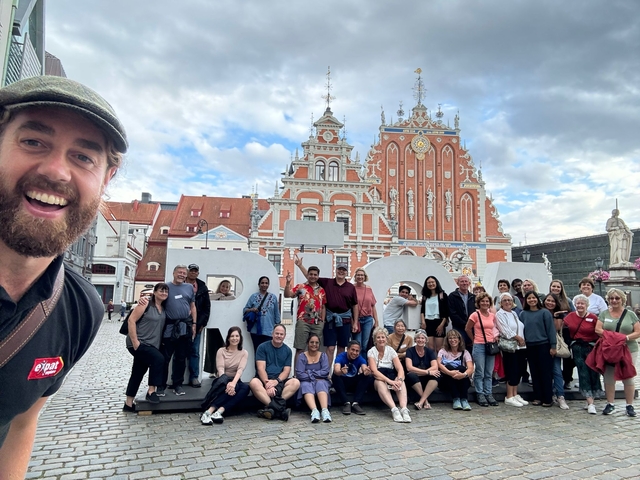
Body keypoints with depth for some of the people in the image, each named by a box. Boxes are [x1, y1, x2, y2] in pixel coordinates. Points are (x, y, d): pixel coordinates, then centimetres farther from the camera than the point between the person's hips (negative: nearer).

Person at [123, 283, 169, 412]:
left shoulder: (164, 308, 10)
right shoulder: (146, 305, -11)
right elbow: (131, 320, -16)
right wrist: (135, 341, -21)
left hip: (151, 345, 8)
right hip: (138, 344, -8)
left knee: (138, 373, 14)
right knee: (158, 358, -26)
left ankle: (128, 404, 24)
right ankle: (151, 391, -14)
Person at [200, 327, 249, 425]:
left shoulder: (244, 353, 3)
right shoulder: (221, 351, 0)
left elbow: (240, 369, -14)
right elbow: (220, 369, -14)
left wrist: (233, 383, -34)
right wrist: (227, 383, -34)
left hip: (236, 381, 2)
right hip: (222, 382, -2)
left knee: (246, 388, -33)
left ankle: (220, 411, -43)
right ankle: (208, 412, -43)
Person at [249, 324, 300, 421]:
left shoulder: (287, 350, 11)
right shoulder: (263, 347, 4)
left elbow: (286, 371, 3)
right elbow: (260, 368, -6)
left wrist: (276, 381, -18)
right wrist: (268, 384, -23)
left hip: (280, 381, 2)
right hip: (264, 380, -2)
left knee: (295, 382, -27)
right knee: (253, 382, -35)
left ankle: (272, 408, -37)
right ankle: (280, 409, -42)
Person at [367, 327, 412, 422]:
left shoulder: (391, 350, 5)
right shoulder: (371, 352, -3)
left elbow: (400, 368, -5)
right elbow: (374, 371, -16)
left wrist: (399, 380, -29)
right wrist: (389, 381, -31)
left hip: (391, 375, 3)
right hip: (377, 378, -2)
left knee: (401, 382, -32)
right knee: (380, 383, -38)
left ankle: (404, 409, -50)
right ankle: (394, 409, -53)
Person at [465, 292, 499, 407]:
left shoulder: (493, 316, 7)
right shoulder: (475, 315, -8)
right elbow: (467, 329, 1)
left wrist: (494, 337, 7)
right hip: (479, 346, -5)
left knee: (489, 373, 10)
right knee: (480, 373, 0)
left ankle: (488, 394, 18)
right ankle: (480, 395, 9)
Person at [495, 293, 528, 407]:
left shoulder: (514, 313, 18)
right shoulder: (499, 314, -4)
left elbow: (521, 328, 17)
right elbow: (506, 331, -12)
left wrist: (522, 340, 2)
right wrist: (519, 338, -8)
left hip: (521, 346, 7)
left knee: (519, 372, 8)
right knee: (512, 372, -7)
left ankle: (515, 395, 18)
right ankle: (509, 397, 1)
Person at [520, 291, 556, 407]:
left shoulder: (545, 312, -4)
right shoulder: (523, 314, 7)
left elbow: (551, 329, -5)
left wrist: (553, 346, -8)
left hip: (544, 346, -4)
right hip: (530, 347, 4)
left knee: (546, 373, 0)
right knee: (534, 373, 9)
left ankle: (547, 399, 8)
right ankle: (537, 398, 17)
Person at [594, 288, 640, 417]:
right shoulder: (604, 314, 7)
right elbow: (597, 329, -1)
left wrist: (626, 337, -16)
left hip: (628, 351, -1)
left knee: (628, 378, 3)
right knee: (609, 378, 3)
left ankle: (630, 406, 15)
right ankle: (610, 404, 13)